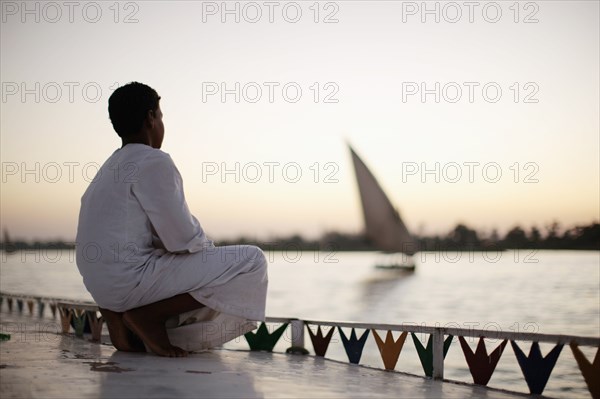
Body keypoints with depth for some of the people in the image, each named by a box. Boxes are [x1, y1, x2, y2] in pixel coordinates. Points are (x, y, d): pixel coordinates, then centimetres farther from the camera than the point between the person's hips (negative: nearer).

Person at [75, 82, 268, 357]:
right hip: (131, 278, -10)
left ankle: (124, 317, 9)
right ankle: (148, 315, -9)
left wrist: (207, 252, 19)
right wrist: (211, 251, 7)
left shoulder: (112, 166, 18)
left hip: (104, 284, 10)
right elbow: (182, 239, -14)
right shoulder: (154, 161, -12)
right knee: (251, 262, -10)